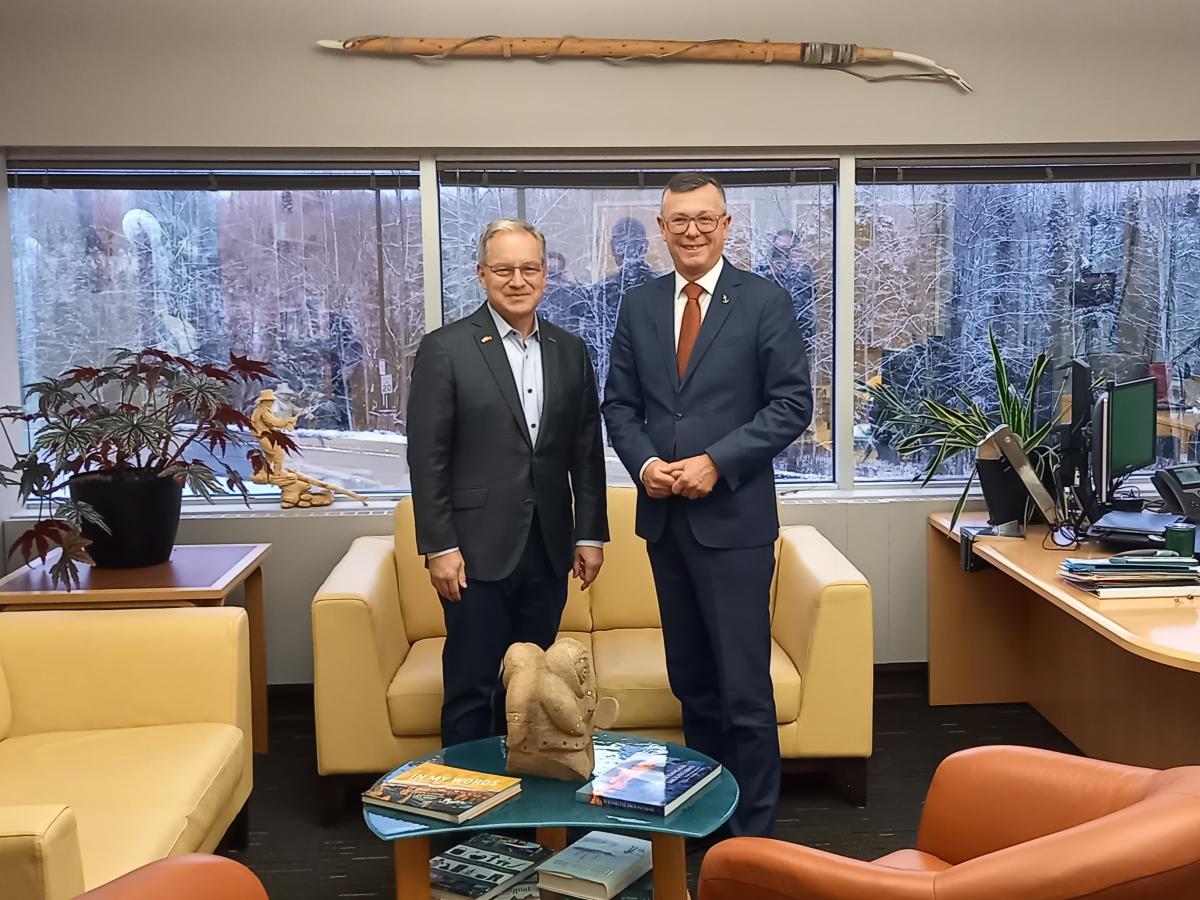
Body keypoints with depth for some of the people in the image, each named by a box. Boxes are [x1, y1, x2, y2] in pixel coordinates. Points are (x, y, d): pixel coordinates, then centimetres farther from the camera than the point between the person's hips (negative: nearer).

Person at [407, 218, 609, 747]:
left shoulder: (570, 352, 9)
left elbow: (587, 450, 11)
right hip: (478, 551, -4)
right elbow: (427, 457, -7)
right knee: (470, 691, 3)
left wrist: (591, 533, 8)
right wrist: (438, 546, -11)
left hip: (547, 550, 4)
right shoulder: (444, 349, -5)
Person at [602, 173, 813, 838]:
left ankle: (754, 829, 13)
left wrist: (716, 461, -15)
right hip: (663, 517, 5)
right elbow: (619, 404, 12)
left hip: (733, 517, -4)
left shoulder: (765, 302, -3)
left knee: (744, 686, -2)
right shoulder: (639, 307, 10)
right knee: (691, 681, 15)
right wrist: (643, 462, -7)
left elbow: (792, 404, -7)